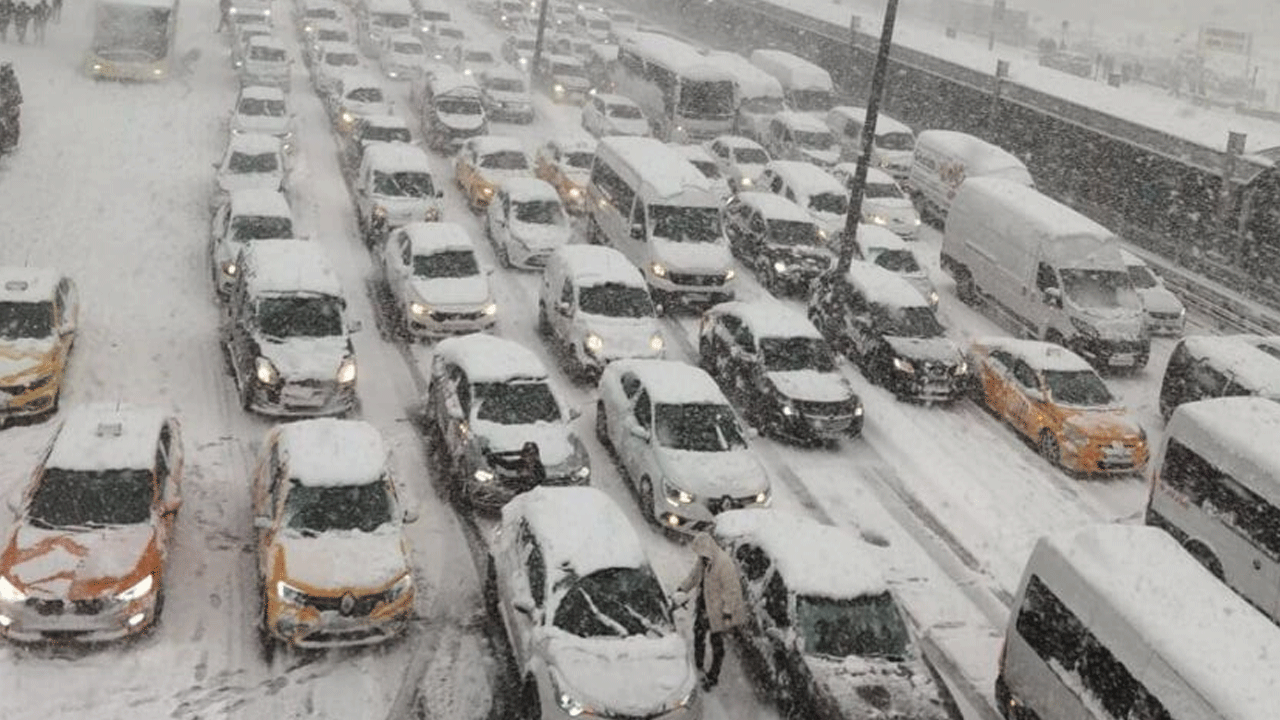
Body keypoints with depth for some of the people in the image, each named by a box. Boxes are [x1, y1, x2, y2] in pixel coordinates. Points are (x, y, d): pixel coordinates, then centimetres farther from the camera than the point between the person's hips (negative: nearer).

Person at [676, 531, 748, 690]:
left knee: (716, 640, 5)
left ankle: (713, 676, 19)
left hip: (716, 608, -8)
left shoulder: (724, 563, -27)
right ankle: (697, 667, 37)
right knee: (698, 633, 18)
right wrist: (682, 589, 7)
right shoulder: (703, 559, -1)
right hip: (703, 604, 8)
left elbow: (731, 589, -23)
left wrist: (728, 611, -21)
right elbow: (694, 575, 16)